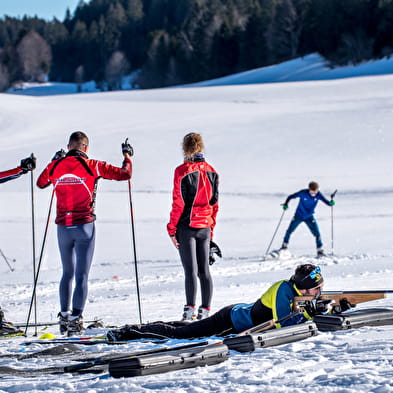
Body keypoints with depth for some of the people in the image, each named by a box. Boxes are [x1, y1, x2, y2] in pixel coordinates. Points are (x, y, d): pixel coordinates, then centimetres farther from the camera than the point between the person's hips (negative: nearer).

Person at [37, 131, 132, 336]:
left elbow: (41, 183, 23)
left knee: (67, 273, 19)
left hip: (63, 226, 4)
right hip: (84, 226, -4)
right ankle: (75, 319, -7)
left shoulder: (56, 166, 3)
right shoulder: (92, 166, -7)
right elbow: (124, 174, -3)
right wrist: (127, 156, 15)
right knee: (82, 275, -1)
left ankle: (64, 316, 22)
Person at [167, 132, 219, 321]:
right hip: (205, 227, 5)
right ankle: (205, 311, 11)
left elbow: (178, 204, -11)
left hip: (187, 226, -5)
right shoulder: (211, 171, 6)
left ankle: (190, 309, -10)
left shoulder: (182, 171, -10)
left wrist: (172, 229, -5)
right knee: (204, 270, 10)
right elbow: (214, 203, 10)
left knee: (190, 270, -6)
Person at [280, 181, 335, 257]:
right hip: (298, 216, -1)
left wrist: (331, 203, -41)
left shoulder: (318, 194, -18)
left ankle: (320, 251, 2)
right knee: (289, 231, 9)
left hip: (309, 217, 1)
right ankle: (284, 246, 31)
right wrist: (285, 204, -29)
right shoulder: (303, 193, -24)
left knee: (317, 233, -10)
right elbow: (291, 197, -14)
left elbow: (326, 202, -18)